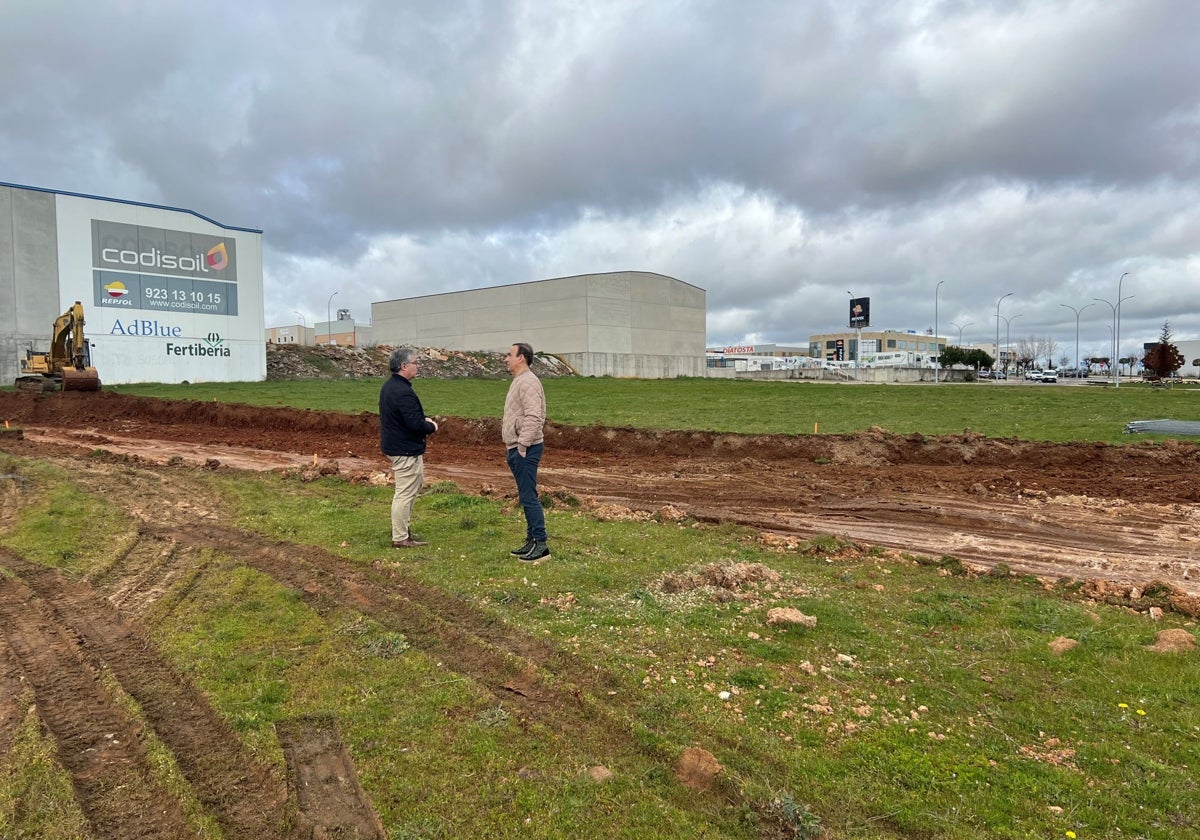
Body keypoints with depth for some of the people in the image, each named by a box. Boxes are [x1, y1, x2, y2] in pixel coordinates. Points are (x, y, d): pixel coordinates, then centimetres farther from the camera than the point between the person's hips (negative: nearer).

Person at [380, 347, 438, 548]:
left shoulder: (389, 386, 11)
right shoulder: (403, 392, -24)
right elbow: (415, 424, -27)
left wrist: (424, 420, 7)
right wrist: (431, 427, -8)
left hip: (395, 446, 11)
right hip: (406, 450, -11)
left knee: (411, 488, 22)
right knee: (405, 493, -2)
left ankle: (404, 529, 29)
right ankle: (400, 538, 6)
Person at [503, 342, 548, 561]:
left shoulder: (528, 382, -15)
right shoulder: (519, 381, 18)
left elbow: (533, 418, -23)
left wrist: (523, 447, -22)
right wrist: (514, 449, 17)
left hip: (525, 449, -11)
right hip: (516, 448, 11)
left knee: (529, 496, -8)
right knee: (526, 496, 14)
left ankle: (541, 545, -4)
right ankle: (531, 541, 22)